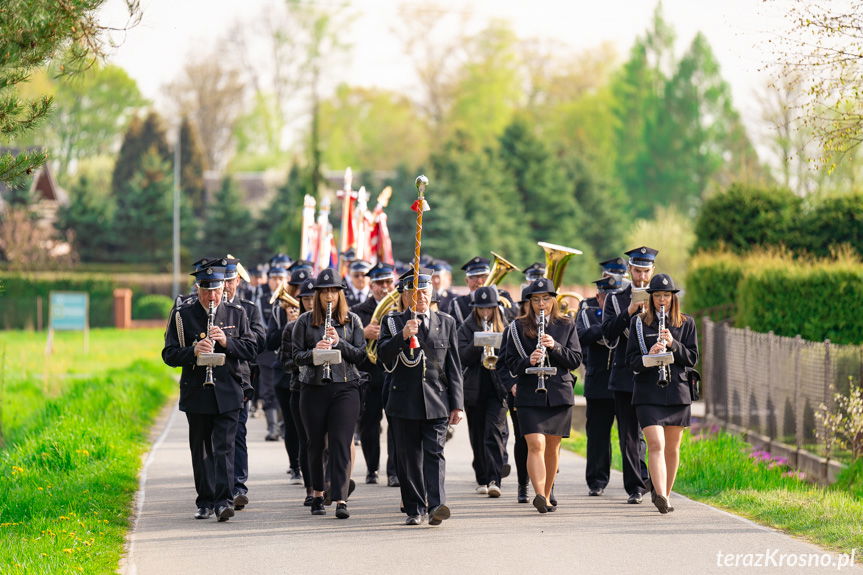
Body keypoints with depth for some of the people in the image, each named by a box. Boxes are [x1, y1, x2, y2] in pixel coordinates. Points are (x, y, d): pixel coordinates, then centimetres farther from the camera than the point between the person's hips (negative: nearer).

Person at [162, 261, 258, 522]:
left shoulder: (236, 313, 6)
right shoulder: (182, 315, 2)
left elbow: (251, 349, 4)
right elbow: (169, 354, -1)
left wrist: (227, 342, -13)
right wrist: (193, 351, -20)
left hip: (228, 393, -1)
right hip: (196, 393, 1)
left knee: (224, 447, -10)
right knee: (201, 449, 8)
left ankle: (224, 501, -15)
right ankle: (205, 502, 17)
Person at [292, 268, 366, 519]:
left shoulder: (352, 320, 7)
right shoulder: (305, 321, 7)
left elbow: (360, 355, 3)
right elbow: (296, 355, 4)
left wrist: (339, 343, -12)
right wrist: (313, 352, -16)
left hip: (345, 388, -1)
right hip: (314, 387, 1)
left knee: (341, 442, -10)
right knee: (316, 444, 7)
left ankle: (341, 500, -15)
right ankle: (318, 495, 23)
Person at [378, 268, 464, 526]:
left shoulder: (446, 322, 11)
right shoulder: (393, 322, 6)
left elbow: (454, 367, 10)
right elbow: (383, 355, -9)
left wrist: (457, 404, 5)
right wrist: (403, 336, -25)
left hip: (436, 402, 0)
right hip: (404, 401, 0)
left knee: (434, 452, -11)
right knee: (409, 457, 4)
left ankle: (436, 505, -21)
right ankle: (414, 509, 11)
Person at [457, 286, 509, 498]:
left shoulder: (504, 328, 9)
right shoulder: (466, 329, 8)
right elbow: (463, 357, -3)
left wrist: (494, 345, -14)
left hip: (498, 388, -1)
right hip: (474, 389, 2)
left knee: (494, 432, -15)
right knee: (477, 437, 8)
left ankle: (494, 480, -22)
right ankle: (482, 480, 20)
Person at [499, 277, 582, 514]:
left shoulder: (566, 326, 8)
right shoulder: (518, 327, 5)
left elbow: (575, 360, 2)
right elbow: (509, 362, 3)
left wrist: (555, 346, -14)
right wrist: (528, 361, -17)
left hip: (559, 394, 2)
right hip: (529, 395, -2)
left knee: (552, 446, 9)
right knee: (536, 444, -16)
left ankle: (546, 496, 21)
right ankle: (539, 495, -25)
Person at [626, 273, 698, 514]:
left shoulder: (686, 323, 8)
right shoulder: (638, 323, 5)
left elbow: (692, 358, 4)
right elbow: (631, 360, 3)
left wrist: (673, 344, -13)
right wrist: (649, 356, -18)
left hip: (677, 392, 2)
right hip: (648, 392, -2)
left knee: (672, 447, 8)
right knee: (656, 444, -16)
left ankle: (665, 495, 22)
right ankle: (660, 495, -29)